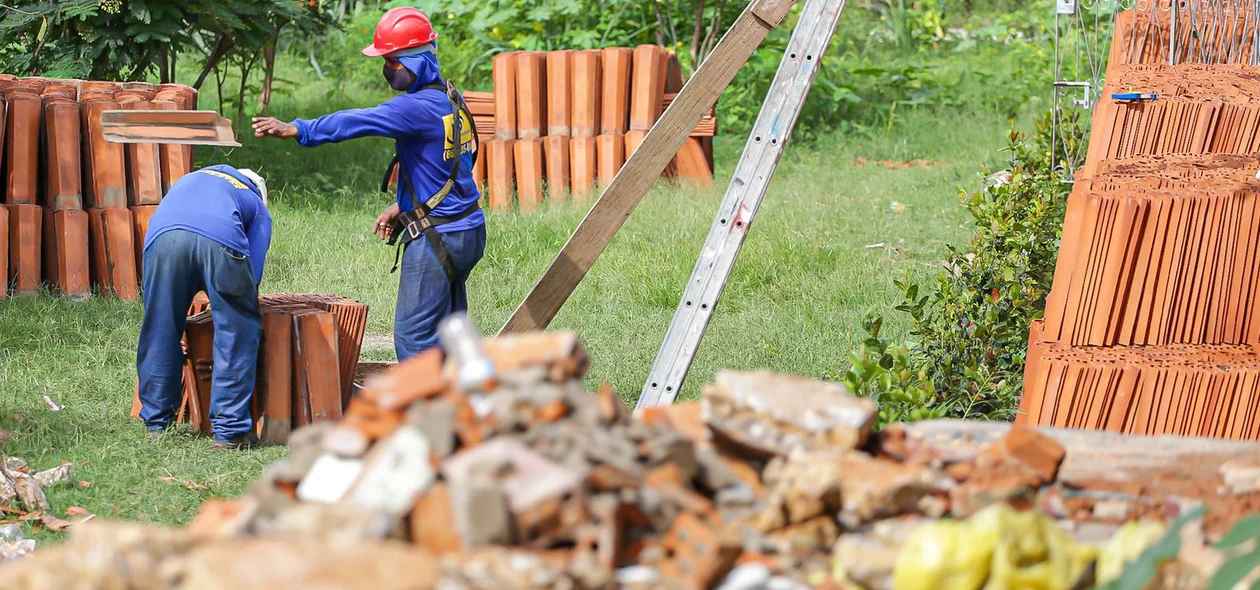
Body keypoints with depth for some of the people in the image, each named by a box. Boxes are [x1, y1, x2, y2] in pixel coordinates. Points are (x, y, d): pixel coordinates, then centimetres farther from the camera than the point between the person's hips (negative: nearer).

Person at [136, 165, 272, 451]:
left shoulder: (188, 181, 45)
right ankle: (229, 431, 9)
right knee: (237, 335, 10)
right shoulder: (257, 206, 34)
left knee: (160, 332, 16)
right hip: (221, 242, -2)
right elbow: (253, 274, 22)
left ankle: (157, 423, 27)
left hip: (163, 235, 2)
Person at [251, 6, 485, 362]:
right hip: (467, 232, 10)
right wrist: (401, 207, 19)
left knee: (413, 336, -5)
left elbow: (360, 122, -30)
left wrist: (297, 130, -33)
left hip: (436, 239, -10)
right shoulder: (450, 99, 10)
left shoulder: (420, 107, -20)